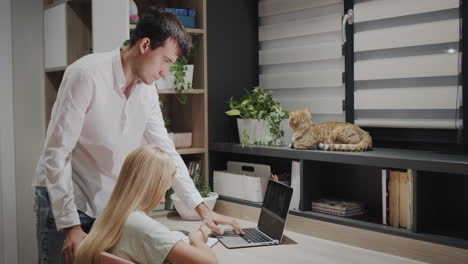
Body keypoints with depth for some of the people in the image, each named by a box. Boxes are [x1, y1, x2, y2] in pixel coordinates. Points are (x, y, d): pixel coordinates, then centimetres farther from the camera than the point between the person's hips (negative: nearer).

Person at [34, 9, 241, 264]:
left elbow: (166, 151, 6)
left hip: (109, 202, 6)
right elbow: (56, 153, -22)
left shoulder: (147, 90, 0)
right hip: (63, 198, -6)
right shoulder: (87, 74, -21)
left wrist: (201, 208, 3)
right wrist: (71, 226, -23)